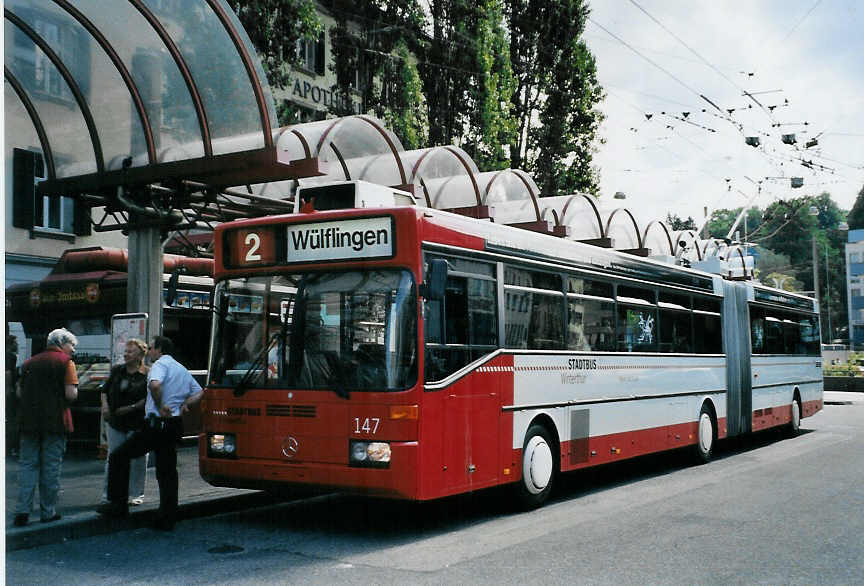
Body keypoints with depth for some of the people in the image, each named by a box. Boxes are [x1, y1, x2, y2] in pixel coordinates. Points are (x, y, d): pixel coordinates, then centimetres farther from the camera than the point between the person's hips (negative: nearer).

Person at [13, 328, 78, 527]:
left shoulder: (29, 362, 12)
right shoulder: (65, 362, -4)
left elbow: (20, 393, 14)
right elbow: (71, 394, -13)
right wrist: (75, 391, 8)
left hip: (28, 421, 4)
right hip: (54, 422, -4)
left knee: (27, 465, 8)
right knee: (51, 467, 4)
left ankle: (22, 510, -1)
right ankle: (48, 512, 8)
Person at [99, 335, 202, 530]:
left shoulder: (161, 364, -8)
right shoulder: (183, 369, 20)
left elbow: (155, 385, -29)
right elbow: (199, 392, 26)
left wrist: (160, 406, -19)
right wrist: (184, 406, 13)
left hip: (157, 424, -8)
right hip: (175, 425, 8)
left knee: (119, 457, 5)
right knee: (168, 472, 10)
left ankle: (118, 504, 4)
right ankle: (168, 519, 10)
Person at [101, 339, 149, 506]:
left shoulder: (147, 374, -8)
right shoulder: (117, 370, 9)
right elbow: (105, 390, 19)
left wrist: (131, 408, -17)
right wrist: (105, 405, 2)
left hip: (137, 423, -4)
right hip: (116, 423, 4)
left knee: (137, 460, 3)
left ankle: (136, 494, 15)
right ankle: (109, 494, 14)